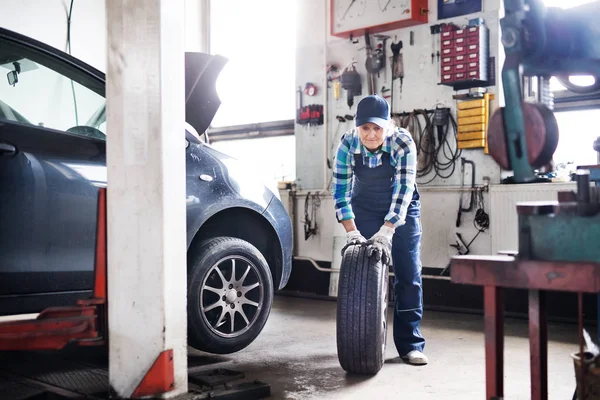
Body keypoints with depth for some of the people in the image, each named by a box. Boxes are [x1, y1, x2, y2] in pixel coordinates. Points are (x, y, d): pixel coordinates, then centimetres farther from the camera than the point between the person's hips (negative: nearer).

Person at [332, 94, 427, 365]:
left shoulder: (403, 143, -27)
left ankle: (410, 344, 4)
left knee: (408, 276, -4)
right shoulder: (348, 144, -22)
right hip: (364, 209, 2)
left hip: (402, 211, -1)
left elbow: (403, 191, -32)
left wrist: (385, 233, -41)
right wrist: (351, 232, -28)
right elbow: (340, 191, -19)